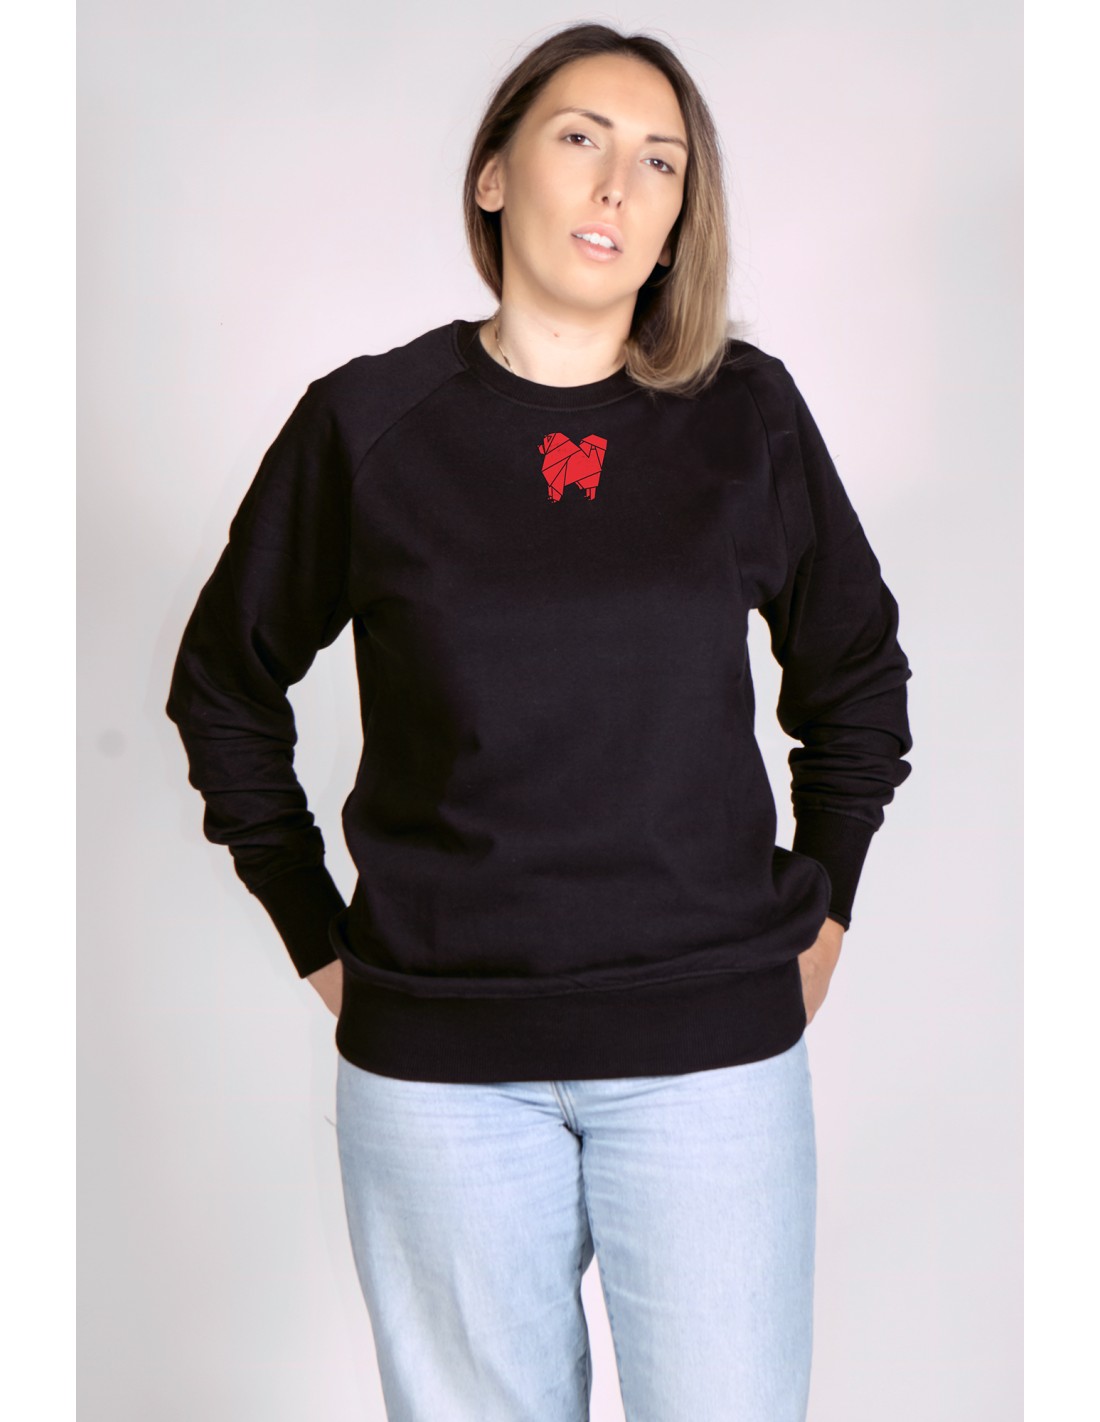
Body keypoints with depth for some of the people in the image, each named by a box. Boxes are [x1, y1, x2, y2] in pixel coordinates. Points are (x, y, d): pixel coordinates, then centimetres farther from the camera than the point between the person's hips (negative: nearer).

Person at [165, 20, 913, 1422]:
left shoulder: (747, 414, 2)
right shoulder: (367, 421, -1)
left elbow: (857, 675, 16)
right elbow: (224, 685, 10)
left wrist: (818, 912, 10)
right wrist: (320, 941, 6)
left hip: (712, 1045, 1)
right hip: (436, 1057, 0)